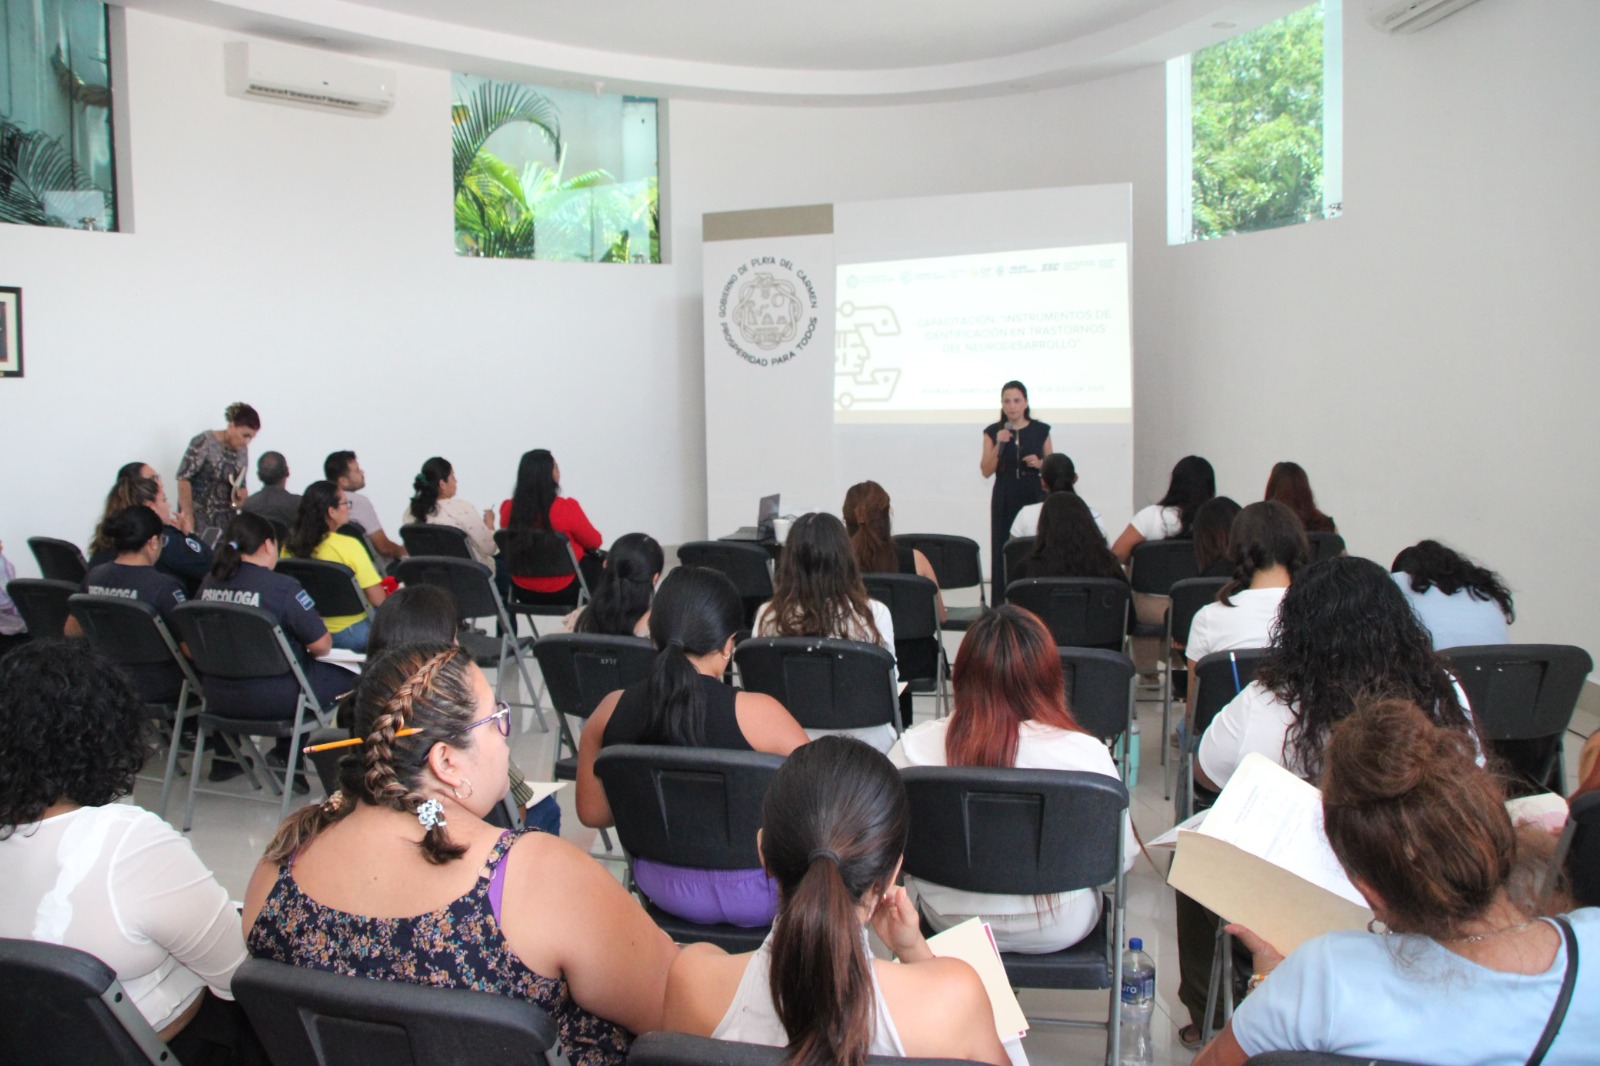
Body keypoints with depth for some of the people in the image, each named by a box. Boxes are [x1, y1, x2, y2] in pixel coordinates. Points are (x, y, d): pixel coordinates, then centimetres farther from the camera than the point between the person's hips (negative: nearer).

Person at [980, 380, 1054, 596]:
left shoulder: (1041, 430, 5)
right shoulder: (993, 432, 4)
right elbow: (986, 471, -1)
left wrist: (1040, 463, -9)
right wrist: (999, 444, -13)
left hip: (1034, 497, 0)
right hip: (1005, 499, 0)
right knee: (1004, 551, -4)